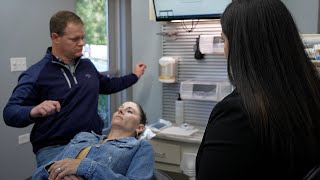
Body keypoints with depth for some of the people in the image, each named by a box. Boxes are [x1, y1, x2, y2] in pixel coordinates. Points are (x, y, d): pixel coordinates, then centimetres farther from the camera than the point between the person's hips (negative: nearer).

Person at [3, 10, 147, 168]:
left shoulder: (87, 65, 12)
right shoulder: (36, 74, -7)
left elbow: (106, 85, 32)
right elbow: (10, 113, -12)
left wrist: (134, 76, 31)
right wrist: (33, 111, -33)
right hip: (54, 148, -5)